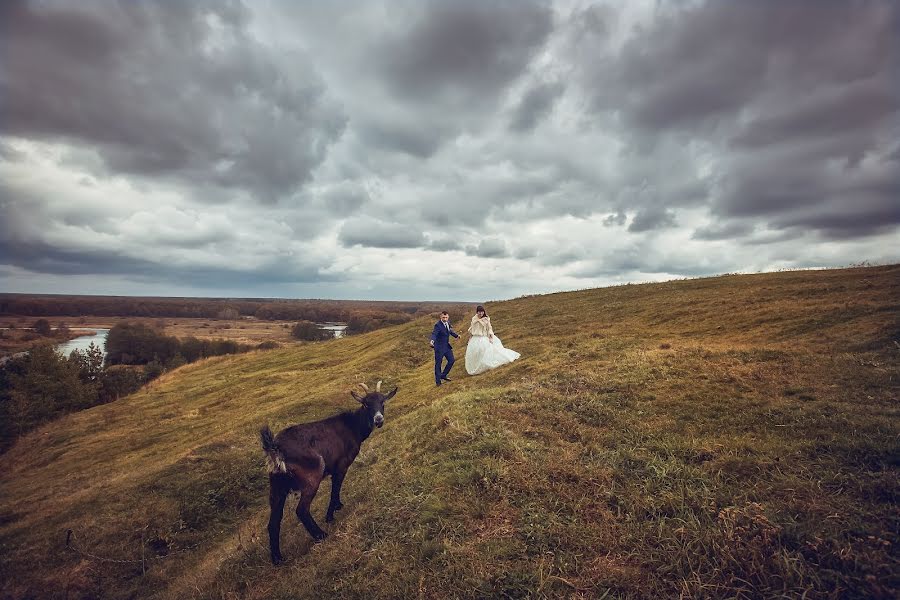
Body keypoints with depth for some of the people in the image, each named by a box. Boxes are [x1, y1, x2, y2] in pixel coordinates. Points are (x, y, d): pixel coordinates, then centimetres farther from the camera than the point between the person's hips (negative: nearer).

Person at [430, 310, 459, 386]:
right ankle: (438, 380, 15)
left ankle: (443, 375, 28)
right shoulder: (438, 325, -22)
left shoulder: (448, 323, 3)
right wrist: (432, 340, -54)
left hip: (447, 346, 8)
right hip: (439, 347, -8)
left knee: (451, 360, 12)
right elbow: (434, 334, -35)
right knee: (438, 363, 2)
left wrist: (456, 335, 10)